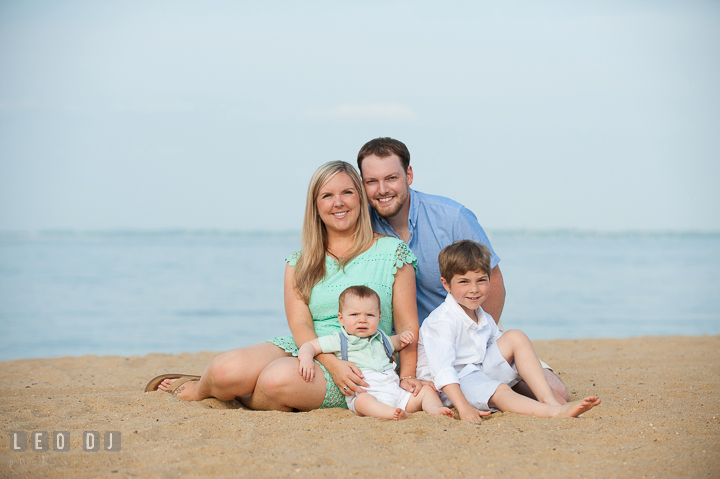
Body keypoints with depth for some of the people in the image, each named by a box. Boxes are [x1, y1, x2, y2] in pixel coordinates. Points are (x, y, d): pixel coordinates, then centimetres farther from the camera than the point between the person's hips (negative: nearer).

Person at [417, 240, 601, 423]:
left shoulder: (484, 319, 8)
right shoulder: (442, 322, -20)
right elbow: (442, 369, -31)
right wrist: (463, 408, -41)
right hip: (454, 387, -9)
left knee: (515, 337, -4)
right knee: (499, 391, -35)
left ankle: (549, 400, -17)